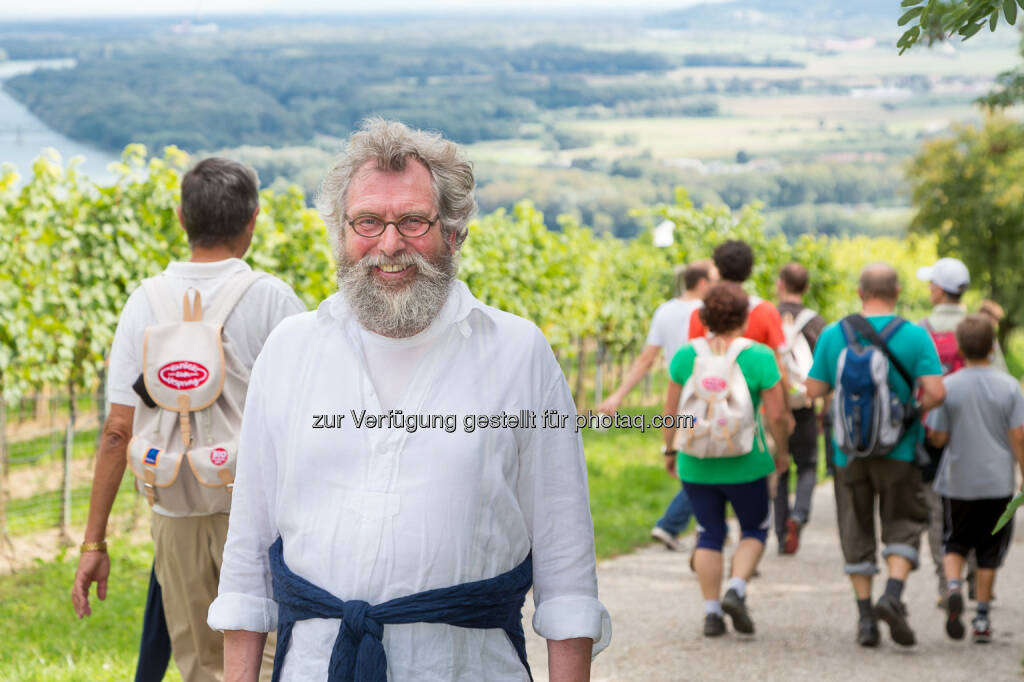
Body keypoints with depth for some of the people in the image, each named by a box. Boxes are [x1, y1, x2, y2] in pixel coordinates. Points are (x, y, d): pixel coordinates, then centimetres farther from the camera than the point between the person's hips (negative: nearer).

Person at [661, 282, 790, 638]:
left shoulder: (686, 355, -1)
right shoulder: (758, 356, -8)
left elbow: (671, 410, 2)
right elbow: (776, 414, -9)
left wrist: (670, 448, 14)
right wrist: (782, 452, 5)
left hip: (696, 464, 2)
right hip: (744, 463, -2)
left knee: (709, 534, 12)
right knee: (754, 528, 16)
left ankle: (711, 612, 9)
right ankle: (736, 590, -4)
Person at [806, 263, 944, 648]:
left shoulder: (833, 335, -3)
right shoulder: (914, 336, -8)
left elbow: (814, 390, 0)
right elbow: (936, 392, -14)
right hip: (898, 449, -2)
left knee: (857, 531, 11)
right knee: (903, 525, 10)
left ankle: (865, 616, 9)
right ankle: (893, 595, -13)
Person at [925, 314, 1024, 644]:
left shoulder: (948, 387, -7)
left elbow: (939, 438, -6)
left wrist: (927, 424, 14)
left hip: (958, 483, 0)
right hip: (997, 483, 0)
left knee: (955, 543, 14)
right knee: (989, 553, 11)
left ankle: (952, 586, -14)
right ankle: (981, 618, 11)